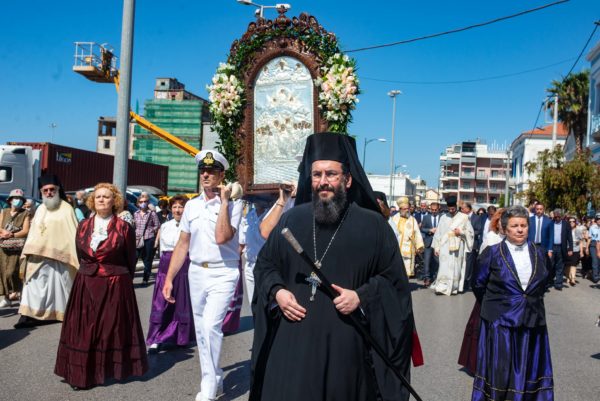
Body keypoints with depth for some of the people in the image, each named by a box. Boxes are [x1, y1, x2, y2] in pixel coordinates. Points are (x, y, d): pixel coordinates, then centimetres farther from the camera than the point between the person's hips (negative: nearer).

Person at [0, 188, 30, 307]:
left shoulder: (25, 214, 2)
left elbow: (26, 231, -7)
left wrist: (11, 235, -17)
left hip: (17, 247, -4)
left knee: (11, 272, -13)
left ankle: (16, 292, 8)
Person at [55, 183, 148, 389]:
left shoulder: (124, 228, -6)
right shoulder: (83, 226, 6)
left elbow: (131, 259, 0)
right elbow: (80, 256, 14)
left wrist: (121, 279, 6)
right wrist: (88, 273, 10)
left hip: (115, 286, -4)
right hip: (86, 285, 4)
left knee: (113, 328, 5)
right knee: (84, 330, 5)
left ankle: (115, 368, 19)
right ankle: (83, 373, 13)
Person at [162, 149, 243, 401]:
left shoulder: (233, 204, -7)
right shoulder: (191, 205, 8)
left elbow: (221, 237, -22)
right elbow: (183, 244, 10)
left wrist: (224, 201, -18)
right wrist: (169, 278, 7)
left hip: (223, 274, -6)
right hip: (196, 273, 6)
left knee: (211, 325, -18)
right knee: (201, 331, 12)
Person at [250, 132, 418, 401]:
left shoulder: (373, 225, -1)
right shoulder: (292, 220, 6)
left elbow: (393, 279, 2)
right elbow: (264, 265, 14)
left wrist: (362, 297, -13)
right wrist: (276, 292, -4)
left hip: (347, 345, -1)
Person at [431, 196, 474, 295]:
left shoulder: (464, 217, 1)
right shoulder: (444, 217, 6)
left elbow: (470, 232, 6)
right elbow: (438, 233, 8)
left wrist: (461, 232, -13)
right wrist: (436, 247, 4)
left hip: (457, 247, -1)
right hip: (445, 247, 1)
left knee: (456, 267, 4)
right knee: (444, 267, -6)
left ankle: (454, 288, 13)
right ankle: (441, 287, -7)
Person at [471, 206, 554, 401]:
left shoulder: (539, 253, 3)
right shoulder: (492, 253, -7)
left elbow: (542, 283, 17)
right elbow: (478, 284, 2)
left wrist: (532, 302, 12)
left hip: (533, 321, 3)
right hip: (500, 322, -3)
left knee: (528, 370, 12)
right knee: (499, 372, 5)